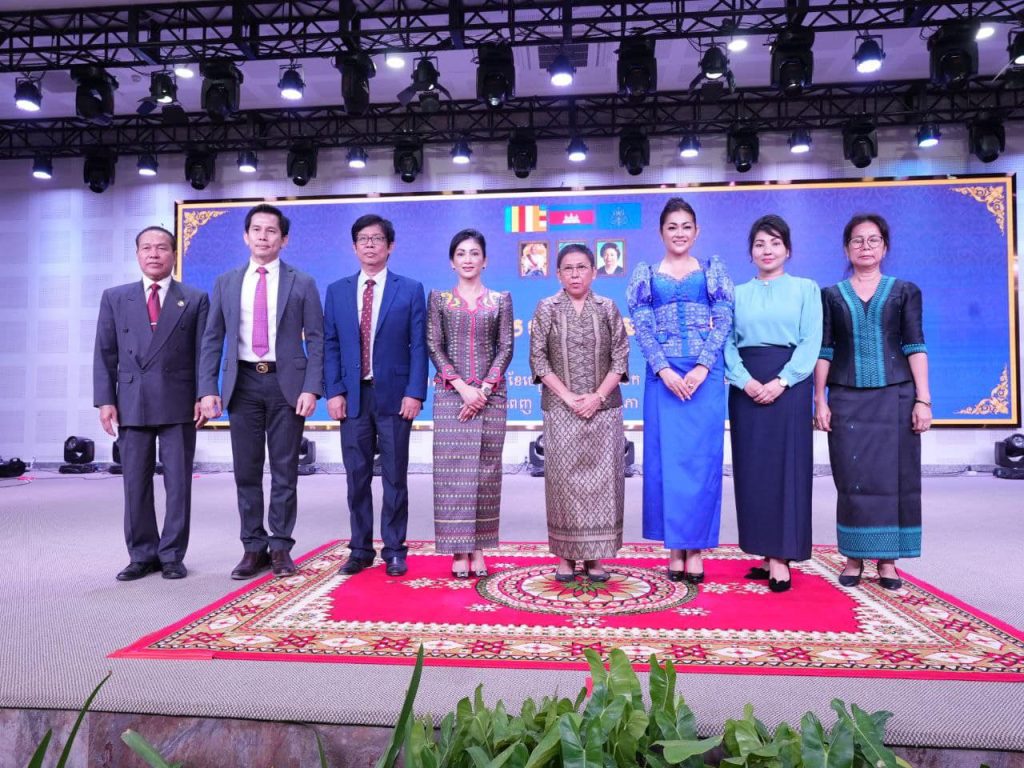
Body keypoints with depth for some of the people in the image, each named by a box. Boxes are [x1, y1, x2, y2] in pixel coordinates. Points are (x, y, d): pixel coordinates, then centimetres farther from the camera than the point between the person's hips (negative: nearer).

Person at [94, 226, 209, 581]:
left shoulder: (195, 299, 6)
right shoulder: (115, 298, 12)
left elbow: (203, 352, 2)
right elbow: (105, 354, 8)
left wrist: (203, 396, -7)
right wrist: (105, 400, 0)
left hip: (178, 404, -2)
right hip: (131, 403, 2)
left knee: (178, 483, 3)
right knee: (135, 483, 7)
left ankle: (172, 555, 12)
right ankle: (142, 555, 17)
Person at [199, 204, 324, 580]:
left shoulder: (302, 283, 3)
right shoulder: (226, 283, 10)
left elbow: (316, 340, 0)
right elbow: (212, 340, 8)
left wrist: (311, 389, -11)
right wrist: (208, 389, -2)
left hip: (286, 383, -2)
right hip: (243, 383, 2)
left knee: (285, 471, 4)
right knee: (246, 471, 6)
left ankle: (280, 547, 14)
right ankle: (253, 547, 16)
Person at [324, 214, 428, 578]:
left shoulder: (410, 289, 3)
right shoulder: (337, 291, 10)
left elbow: (418, 345, -1)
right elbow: (330, 346, 7)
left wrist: (415, 393, -10)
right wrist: (334, 392, -2)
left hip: (394, 395, -2)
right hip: (353, 396, 2)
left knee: (394, 476, 5)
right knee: (357, 477, 8)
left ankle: (394, 550, 16)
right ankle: (360, 549, 20)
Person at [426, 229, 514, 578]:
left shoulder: (501, 299, 9)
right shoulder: (438, 298, 7)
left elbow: (505, 348, 2)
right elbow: (434, 347, 0)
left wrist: (484, 388, -10)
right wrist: (462, 387, -11)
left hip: (490, 394, 1)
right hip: (450, 393, 0)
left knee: (486, 469, 1)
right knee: (453, 468, -1)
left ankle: (478, 548, 10)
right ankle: (458, 550, 6)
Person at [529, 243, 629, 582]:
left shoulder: (608, 308, 6)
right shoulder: (546, 309, 3)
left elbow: (620, 357, 2)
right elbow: (538, 358, -1)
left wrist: (598, 396, -10)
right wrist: (567, 396, -10)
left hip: (603, 408, 1)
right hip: (561, 410, -1)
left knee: (602, 477, 1)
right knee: (564, 477, 1)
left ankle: (595, 554, 12)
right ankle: (566, 554, 12)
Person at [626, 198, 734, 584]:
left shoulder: (712, 270, 10)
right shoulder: (645, 274, 10)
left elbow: (724, 321, 1)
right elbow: (642, 327, 1)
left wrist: (701, 368, -11)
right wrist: (664, 370, -12)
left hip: (705, 374, 0)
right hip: (663, 375, 0)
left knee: (702, 457, 0)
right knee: (666, 457, 1)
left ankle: (696, 548, 9)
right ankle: (675, 548, 11)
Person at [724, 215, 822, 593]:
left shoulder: (806, 288, 7)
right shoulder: (738, 293, 13)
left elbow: (811, 342, -3)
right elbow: (727, 343, 4)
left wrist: (781, 381, -15)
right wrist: (744, 380, -13)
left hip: (788, 383, -3)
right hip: (746, 386, 3)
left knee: (786, 464, -4)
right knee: (751, 467, 3)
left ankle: (781, 558, 0)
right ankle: (767, 553, 12)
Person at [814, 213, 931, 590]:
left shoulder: (905, 291, 8)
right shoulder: (831, 296, 9)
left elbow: (915, 346, 3)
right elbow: (824, 350, 6)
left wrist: (923, 399, -4)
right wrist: (820, 400, 0)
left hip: (895, 396, 0)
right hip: (847, 399, 0)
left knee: (894, 476, 2)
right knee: (852, 478, 1)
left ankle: (887, 560, 12)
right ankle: (854, 557, 12)